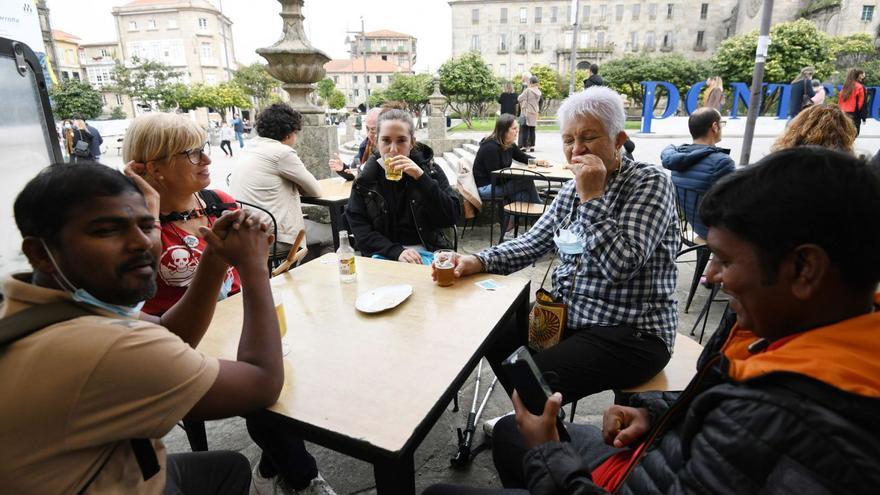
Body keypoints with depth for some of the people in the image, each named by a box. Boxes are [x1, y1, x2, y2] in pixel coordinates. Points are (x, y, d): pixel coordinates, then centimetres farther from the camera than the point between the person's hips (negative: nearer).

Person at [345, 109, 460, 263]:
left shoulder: (430, 169, 2)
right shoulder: (365, 179, 3)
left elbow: (451, 218, -8)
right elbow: (360, 230, -3)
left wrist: (421, 178, -18)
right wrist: (396, 252, -18)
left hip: (429, 250, 1)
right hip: (384, 255, -1)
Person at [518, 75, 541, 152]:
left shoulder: (527, 90, -13)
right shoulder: (538, 91, 4)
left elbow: (519, 99, -7)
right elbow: (539, 101, 10)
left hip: (527, 112, -5)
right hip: (534, 113, 5)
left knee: (525, 130, -2)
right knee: (532, 130, 9)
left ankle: (524, 146, -3)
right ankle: (532, 146, 12)